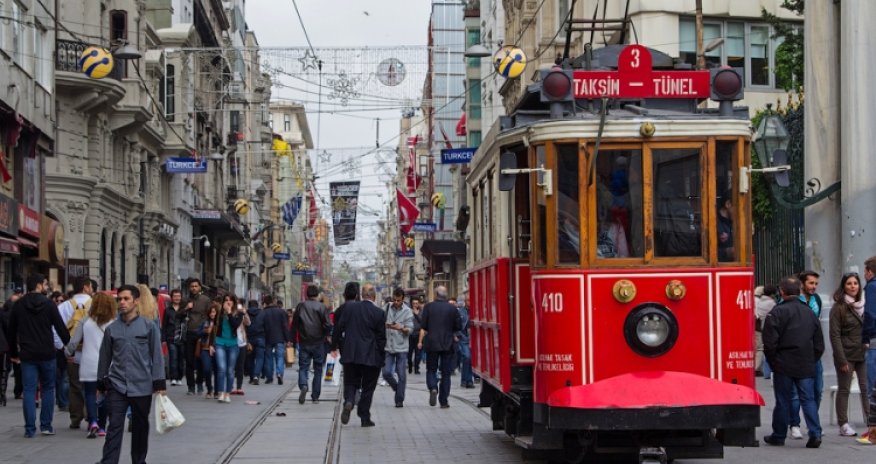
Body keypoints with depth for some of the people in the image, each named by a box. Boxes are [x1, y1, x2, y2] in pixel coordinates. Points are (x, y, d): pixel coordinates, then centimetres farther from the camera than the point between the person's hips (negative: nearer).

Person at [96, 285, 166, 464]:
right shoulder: (111, 329, 5)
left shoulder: (149, 326, -1)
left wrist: (159, 383, -5)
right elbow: (105, 357, 12)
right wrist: (101, 383, 14)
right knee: (114, 427, -7)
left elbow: (157, 355, -1)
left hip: (142, 387, -1)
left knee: (140, 427, 11)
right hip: (117, 387, 1)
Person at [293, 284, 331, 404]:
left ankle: (303, 386, -25)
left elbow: (294, 324, 5)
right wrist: (326, 336, 7)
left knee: (303, 367, 4)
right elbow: (327, 325, -11)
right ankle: (315, 396, 9)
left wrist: (293, 339, 15)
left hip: (304, 343, 1)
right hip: (318, 343, -1)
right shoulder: (322, 307, -7)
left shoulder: (300, 306, 1)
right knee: (318, 369, 9)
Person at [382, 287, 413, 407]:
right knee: (386, 373, -3)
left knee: (401, 375, -1)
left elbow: (410, 329, -8)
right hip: (388, 346, 2)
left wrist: (401, 328, -28)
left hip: (401, 348, -2)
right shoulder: (387, 308, 4)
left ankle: (399, 400, 8)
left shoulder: (407, 311, -3)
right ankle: (397, 388, 26)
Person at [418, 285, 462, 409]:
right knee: (446, 373, 7)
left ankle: (433, 388, -17)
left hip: (432, 344, 0)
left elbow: (423, 327, -4)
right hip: (448, 345, 0)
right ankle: (443, 401, 5)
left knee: (431, 369, 12)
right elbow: (459, 327, 2)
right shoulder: (452, 308, -1)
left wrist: (420, 341, 1)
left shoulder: (429, 307, -2)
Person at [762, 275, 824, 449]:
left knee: (783, 401, 5)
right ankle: (815, 433, -10)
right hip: (806, 366, 4)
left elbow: (770, 342, -10)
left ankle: (778, 436, 14)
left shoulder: (777, 312, -9)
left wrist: (773, 361, 3)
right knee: (808, 399, 4)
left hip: (784, 365, -4)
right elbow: (819, 344, 14)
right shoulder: (810, 312, 9)